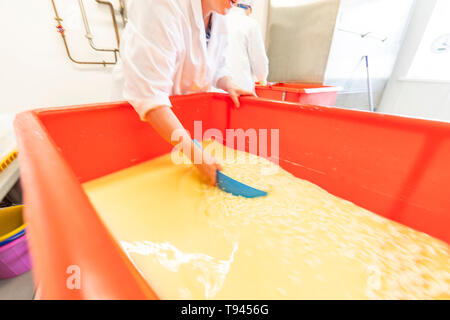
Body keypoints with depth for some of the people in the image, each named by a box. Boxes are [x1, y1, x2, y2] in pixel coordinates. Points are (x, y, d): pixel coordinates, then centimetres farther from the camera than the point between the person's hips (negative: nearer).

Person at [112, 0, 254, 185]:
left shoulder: (219, 20, 0)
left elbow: (218, 68, 13)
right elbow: (148, 92, -35)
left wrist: (230, 87, -11)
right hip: (141, 112, -6)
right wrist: (195, 154, -39)